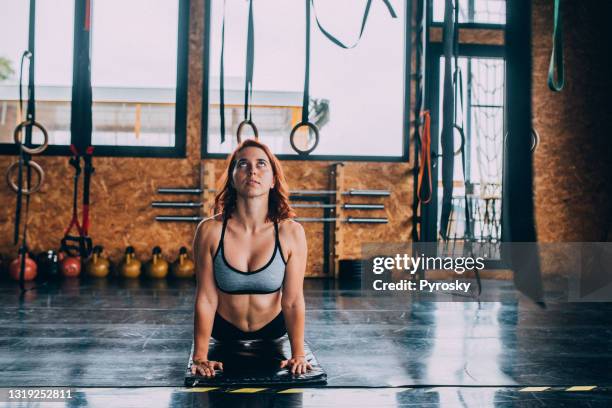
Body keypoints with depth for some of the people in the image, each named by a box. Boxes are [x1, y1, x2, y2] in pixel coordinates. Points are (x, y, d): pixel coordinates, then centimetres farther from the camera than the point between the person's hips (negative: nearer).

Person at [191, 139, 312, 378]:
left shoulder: (291, 233, -23)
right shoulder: (210, 231, -23)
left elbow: (293, 301, -19)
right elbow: (206, 299, -18)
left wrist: (298, 355, -21)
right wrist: (200, 357, -17)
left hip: (273, 334, 0)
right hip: (224, 335, 0)